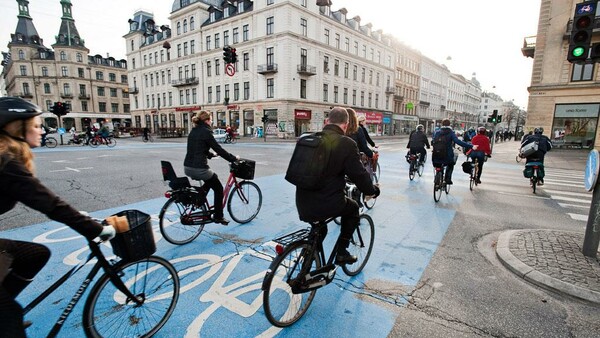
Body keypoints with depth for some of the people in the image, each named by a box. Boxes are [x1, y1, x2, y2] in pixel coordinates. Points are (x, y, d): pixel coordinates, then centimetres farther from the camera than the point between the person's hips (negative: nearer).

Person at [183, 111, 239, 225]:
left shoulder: (193, 132, 15)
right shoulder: (206, 132, -10)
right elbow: (218, 149, -11)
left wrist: (211, 154, 39)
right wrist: (234, 158, -2)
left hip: (187, 168, 9)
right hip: (199, 168, -9)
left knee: (211, 180, 32)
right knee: (218, 188, 9)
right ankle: (218, 216, 15)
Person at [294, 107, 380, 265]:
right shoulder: (347, 144, -12)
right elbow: (359, 175, -7)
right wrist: (373, 190, 14)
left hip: (302, 204, 5)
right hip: (327, 205, -5)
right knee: (353, 207, 25)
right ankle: (341, 252, 24)